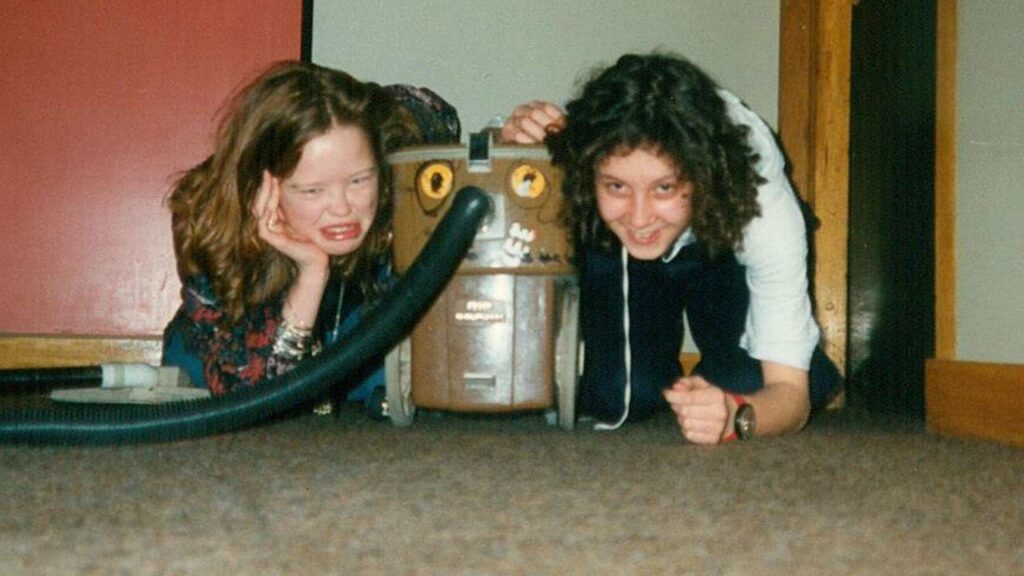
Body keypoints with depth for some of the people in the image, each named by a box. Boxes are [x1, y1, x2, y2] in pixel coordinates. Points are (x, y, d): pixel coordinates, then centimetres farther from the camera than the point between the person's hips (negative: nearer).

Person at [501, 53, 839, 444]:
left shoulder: (764, 208, -38)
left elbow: (790, 389, -33)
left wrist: (734, 416, -58)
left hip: (727, 259, 0)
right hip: (609, 266, 0)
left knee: (748, 384, -24)